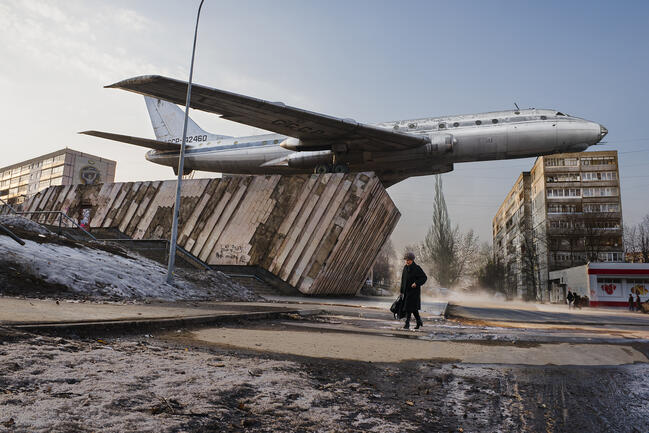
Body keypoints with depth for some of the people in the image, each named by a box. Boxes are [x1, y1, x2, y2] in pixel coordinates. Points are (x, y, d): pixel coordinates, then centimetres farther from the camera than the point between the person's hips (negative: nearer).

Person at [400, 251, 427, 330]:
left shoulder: (416, 268, -11)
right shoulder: (405, 267, 8)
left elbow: (424, 277, -10)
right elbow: (403, 279, 13)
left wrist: (416, 283, -23)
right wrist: (402, 291, 12)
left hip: (414, 290, -7)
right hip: (407, 291, 7)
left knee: (409, 307, -11)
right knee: (413, 307, 13)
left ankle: (407, 324, -7)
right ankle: (419, 321, 29)